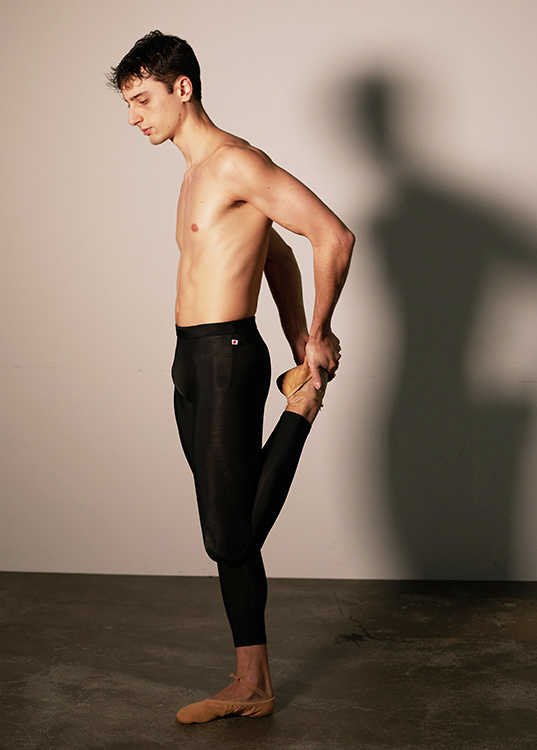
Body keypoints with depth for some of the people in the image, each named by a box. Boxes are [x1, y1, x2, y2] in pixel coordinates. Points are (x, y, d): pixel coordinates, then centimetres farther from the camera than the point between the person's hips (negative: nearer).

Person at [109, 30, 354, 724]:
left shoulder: (235, 163, -11)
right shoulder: (196, 174, 19)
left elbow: (335, 236, -18)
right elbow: (278, 255, 27)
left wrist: (318, 338, -8)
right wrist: (299, 341, 20)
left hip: (228, 361, -9)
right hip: (191, 364, 9)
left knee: (230, 539, -7)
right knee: (228, 538, 11)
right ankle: (251, 687, 21)